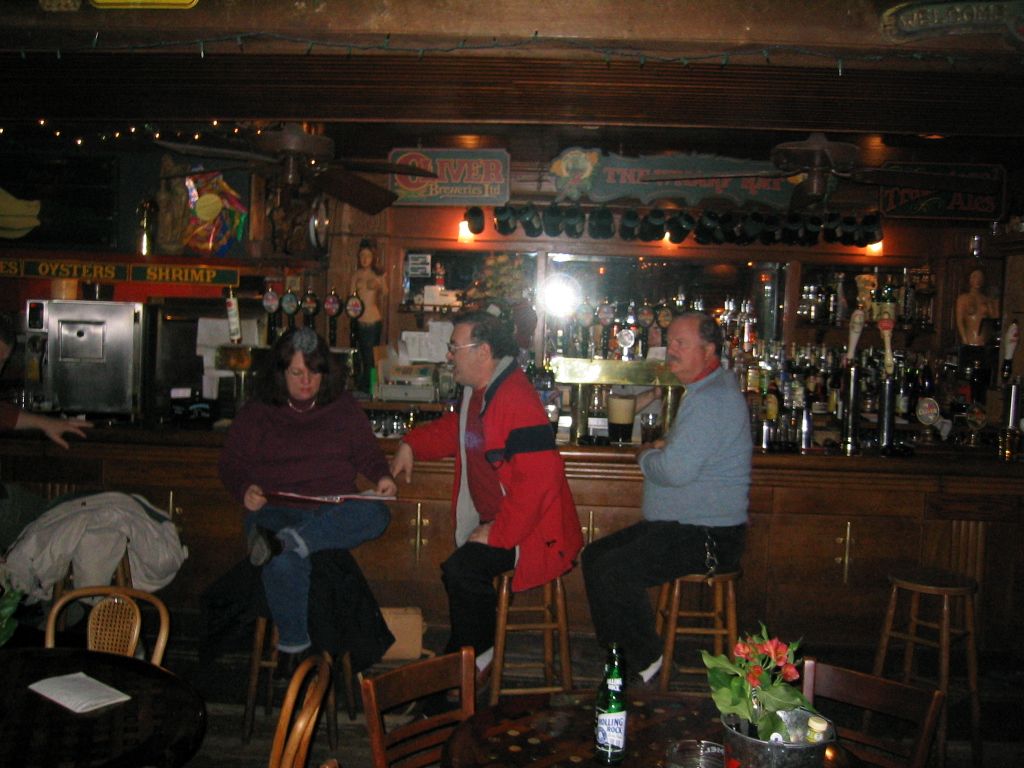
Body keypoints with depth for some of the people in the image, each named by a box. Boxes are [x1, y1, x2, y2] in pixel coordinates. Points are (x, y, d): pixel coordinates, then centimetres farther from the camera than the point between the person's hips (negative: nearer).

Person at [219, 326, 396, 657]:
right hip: (276, 510, -2)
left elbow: (367, 452, 17)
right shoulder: (255, 413, 10)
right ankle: (294, 648, -18)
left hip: (333, 511, 2)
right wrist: (246, 490, -11)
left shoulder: (344, 407, 14)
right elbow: (232, 464, 11)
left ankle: (285, 541, -44)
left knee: (375, 513, -33)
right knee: (284, 564, -36)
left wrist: (381, 477, -6)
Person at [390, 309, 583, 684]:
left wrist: (499, 532, -25)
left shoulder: (516, 399, -23)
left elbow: (538, 479, -29)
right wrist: (411, 445, 13)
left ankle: (473, 660, -1)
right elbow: (456, 429, 30)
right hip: (492, 522, 10)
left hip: (528, 528, -10)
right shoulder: (477, 390, 9)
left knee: (462, 569, -23)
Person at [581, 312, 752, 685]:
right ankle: (617, 655, 15)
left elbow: (675, 471, -28)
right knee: (594, 555, 9)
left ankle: (645, 662, -3)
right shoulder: (706, 389, 16)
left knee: (613, 570, -24)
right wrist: (661, 450, 6)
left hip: (708, 537, -11)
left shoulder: (713, 399, -21)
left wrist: (646, 455, -6)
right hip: (679, 526, 11)